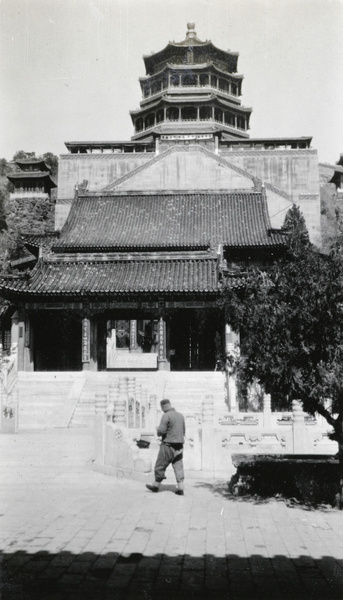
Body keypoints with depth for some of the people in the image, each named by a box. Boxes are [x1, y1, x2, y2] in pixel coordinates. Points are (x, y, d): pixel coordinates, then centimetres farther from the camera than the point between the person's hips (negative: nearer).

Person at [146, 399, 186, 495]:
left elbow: (161, 431, -17)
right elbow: (183, 431, 16)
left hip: (168, 445, -6)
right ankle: (181, 488, 1)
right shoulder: (181, 415, 9)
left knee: (160, 466, 7)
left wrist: (158, 431, 4)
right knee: (178, 467, 6)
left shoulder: (166, 416, -13)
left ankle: (156, 486, 18)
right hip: (179, 445, 7)